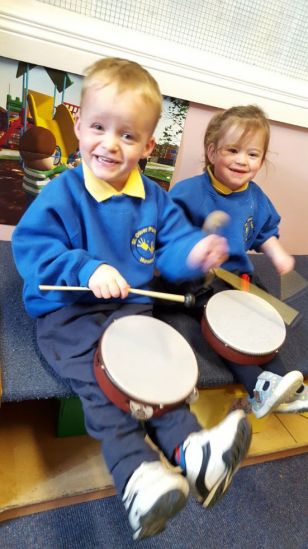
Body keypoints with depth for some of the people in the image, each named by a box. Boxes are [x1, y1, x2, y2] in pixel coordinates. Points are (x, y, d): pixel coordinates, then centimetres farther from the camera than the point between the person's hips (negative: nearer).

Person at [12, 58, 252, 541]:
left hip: (131, 307, 4)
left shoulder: (154, 199, 6)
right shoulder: (62, 194, -7)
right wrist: (87, 269, -26)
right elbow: (31, 245, -11)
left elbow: (172, 243, 7)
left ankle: (190, 449, -13)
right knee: (98, 376, -24)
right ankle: (135, 472, -24)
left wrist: (194, 252, -19)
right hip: (68, 311, -3)